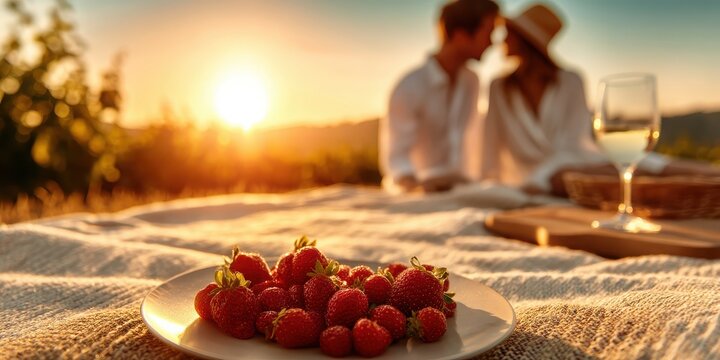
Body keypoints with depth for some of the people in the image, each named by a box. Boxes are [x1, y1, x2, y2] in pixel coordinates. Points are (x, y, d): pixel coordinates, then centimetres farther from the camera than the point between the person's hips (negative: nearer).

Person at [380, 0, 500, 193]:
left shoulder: (471, 82, 4)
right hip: (419, 191, -5)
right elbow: (395, 157, -18)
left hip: (459, 188, 5)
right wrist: (418, 186, -35)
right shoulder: (410, 87, -15)